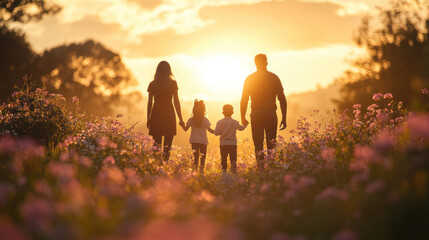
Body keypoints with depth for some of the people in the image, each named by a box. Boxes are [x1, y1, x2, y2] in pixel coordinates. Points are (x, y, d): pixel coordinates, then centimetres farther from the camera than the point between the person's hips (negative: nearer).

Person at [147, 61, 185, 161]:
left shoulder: (152, 84, 4)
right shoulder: (173, 83, -1)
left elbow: (150, 103, 5)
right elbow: (176, 101, -2)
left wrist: (148, 119, 12)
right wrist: (180, 118, 3)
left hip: (156, 114, 2)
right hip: (169, 113, -2)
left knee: (157, 143, 6)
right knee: (167, 145, 2)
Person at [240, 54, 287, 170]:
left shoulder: (249, 79, 4)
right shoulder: (274, 77, 4)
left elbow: (244, 100, 4)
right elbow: (282, 99, 1)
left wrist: (243, 118, 11)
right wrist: (284, 118, 5)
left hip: (256, 115, 0)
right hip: (271, 114, 0)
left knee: (258, 145, 2)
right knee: (271, 145, 6)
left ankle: (261, 170, -7)